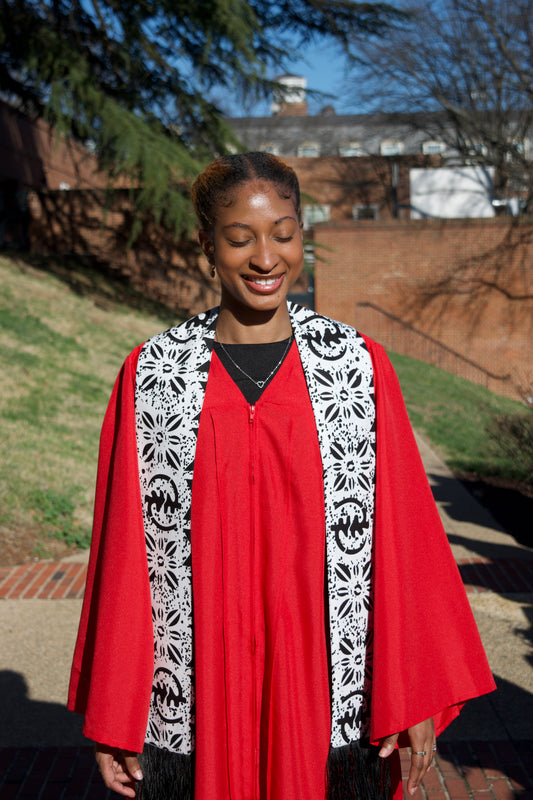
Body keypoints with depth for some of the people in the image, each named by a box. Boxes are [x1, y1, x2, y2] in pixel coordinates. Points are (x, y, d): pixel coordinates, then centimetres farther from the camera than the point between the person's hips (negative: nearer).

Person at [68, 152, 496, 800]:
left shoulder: (360, 366, -3)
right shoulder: (151, 376, -3)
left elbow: (400, 535, -2)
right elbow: (121, 550, 0)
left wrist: (416, 697, -4)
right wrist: (112, 720, 2)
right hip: (194, 709, 0)